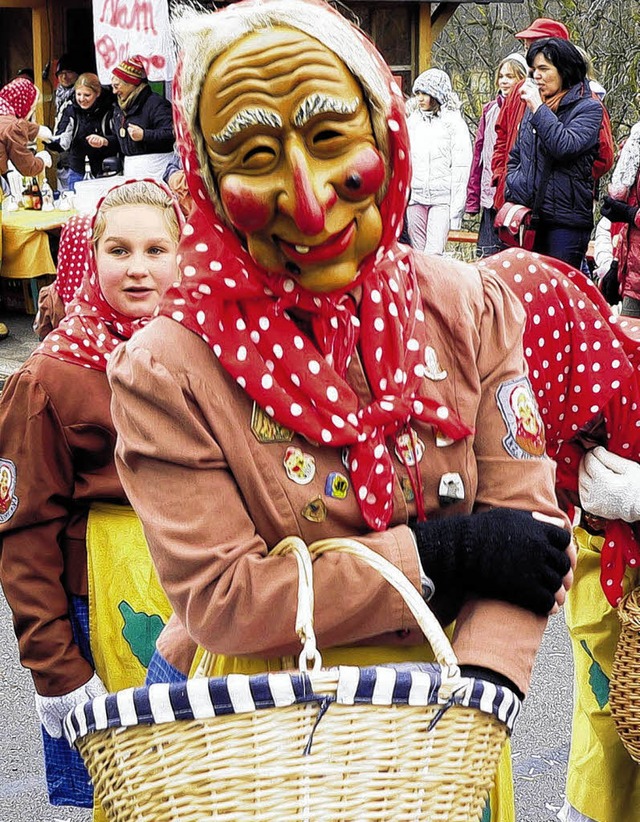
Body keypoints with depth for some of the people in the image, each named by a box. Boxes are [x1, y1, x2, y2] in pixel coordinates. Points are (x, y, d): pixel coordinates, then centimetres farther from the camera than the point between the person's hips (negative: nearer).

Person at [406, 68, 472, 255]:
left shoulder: (454, 122, -2)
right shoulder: (413, 120, 11)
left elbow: (461, 169, -5)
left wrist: (456, 210, -10)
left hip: (442, 199, -4)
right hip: (415, 197, 4)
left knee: (433, 254, -14)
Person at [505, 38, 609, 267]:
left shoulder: (588, 108, -3)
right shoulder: (534, 105, 16)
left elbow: (566, 147, -21)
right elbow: (515, 156, 23)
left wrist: (539, 109, -15)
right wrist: (513, 191, 8)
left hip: (566, 219, -6)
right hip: (527, 214, 6)